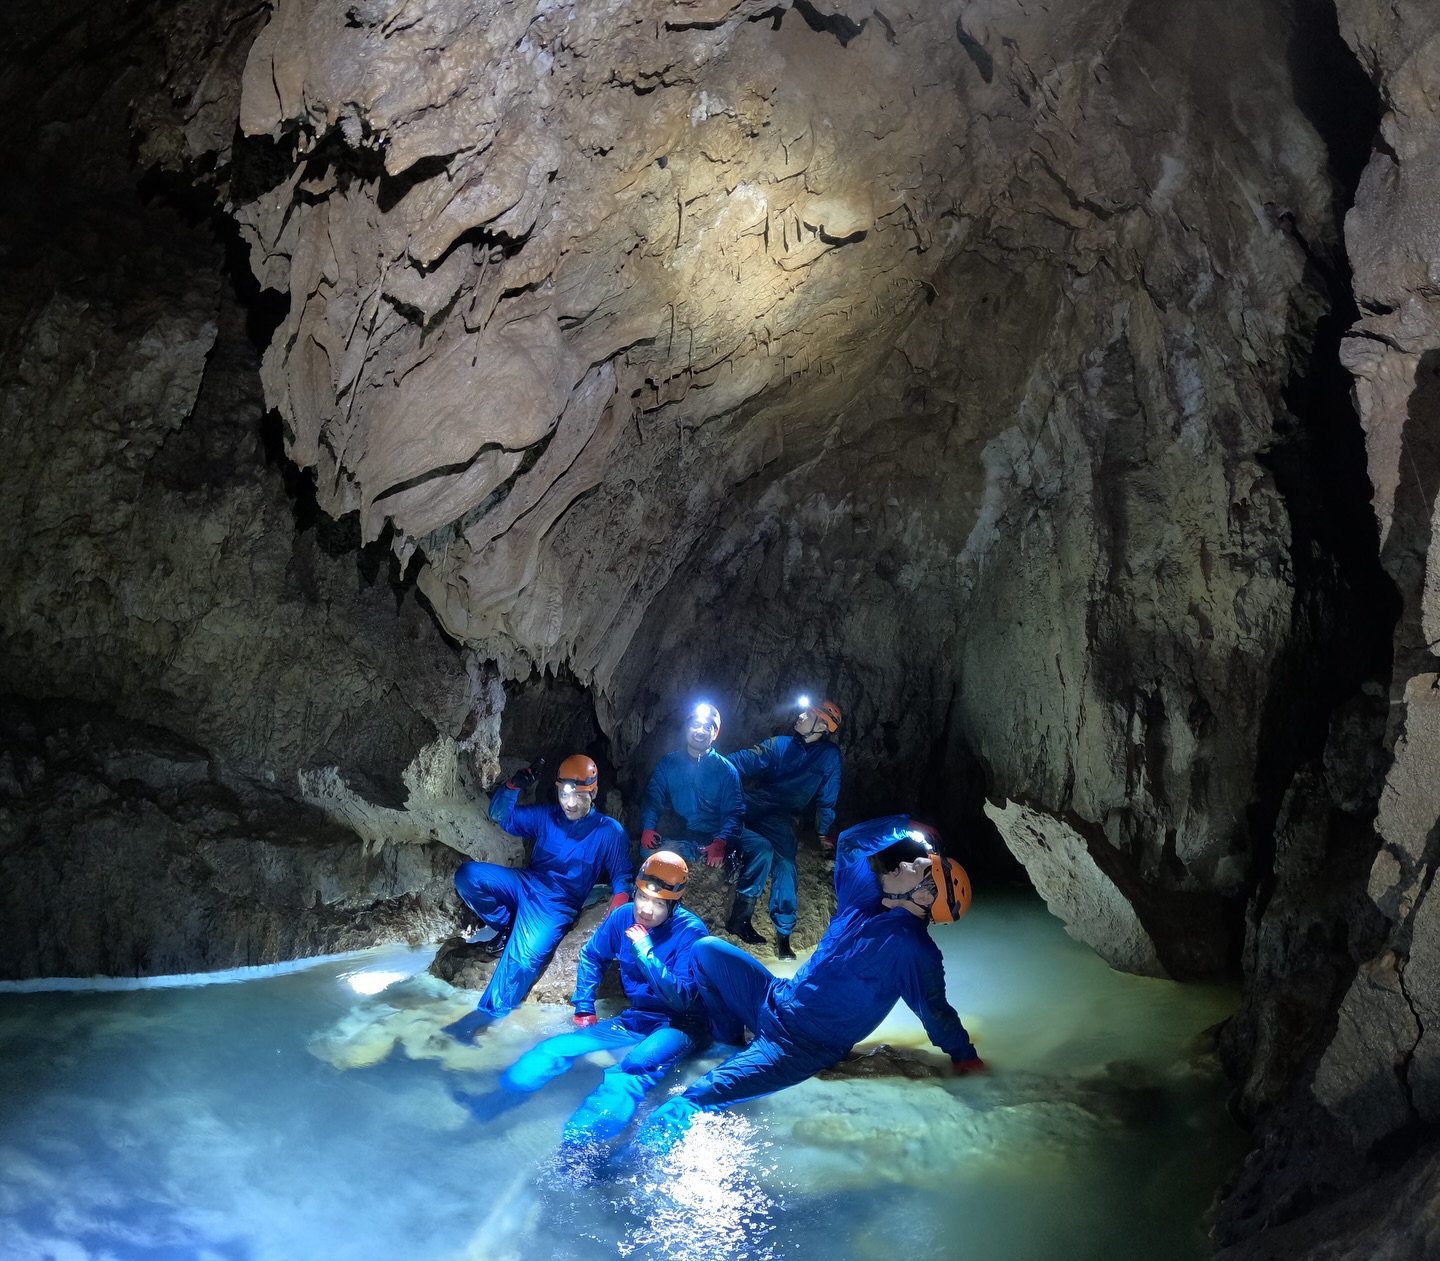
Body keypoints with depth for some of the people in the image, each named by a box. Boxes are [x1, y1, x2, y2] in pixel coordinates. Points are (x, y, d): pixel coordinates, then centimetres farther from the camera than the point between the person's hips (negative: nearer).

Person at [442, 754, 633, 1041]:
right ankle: (506, 929, 0)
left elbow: (622, 875, 1)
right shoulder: (546, 817, 12)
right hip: (525, 884, 5)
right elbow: (501, 816, 17)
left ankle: (483, 1016, -26)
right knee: (467, 875, -19)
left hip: (556, 906, -5)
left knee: (523, 958, -31)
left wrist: (620, 895, -23)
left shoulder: (610, 832, 1)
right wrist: (512, 787, -3)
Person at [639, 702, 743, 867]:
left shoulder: (726, 770, 7)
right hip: (675, 838, 0)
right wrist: (647, 828, -14)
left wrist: (721, 842, -22)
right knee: (648, 848, -28)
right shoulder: (668, 763, 13)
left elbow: (733, 812, -2)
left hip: (712, 839, 0)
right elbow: (652, 799, 7)